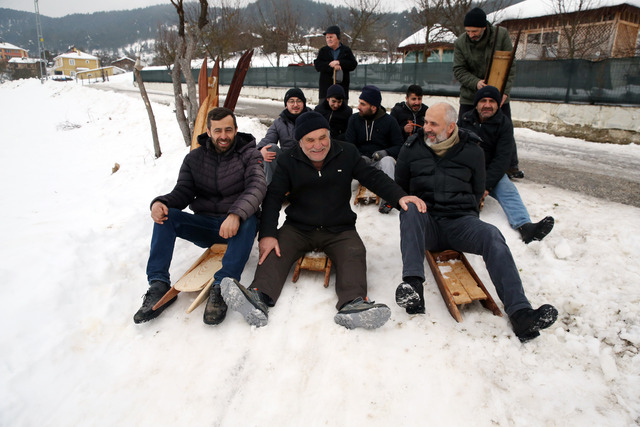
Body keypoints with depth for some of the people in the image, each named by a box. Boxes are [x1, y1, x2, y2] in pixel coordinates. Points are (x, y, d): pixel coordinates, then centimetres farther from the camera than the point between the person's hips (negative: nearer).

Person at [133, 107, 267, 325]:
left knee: (248, 221, -36)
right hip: (205, 226, 4)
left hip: (236, 224, -3)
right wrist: (160, 202, -21)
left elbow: (257, 186, -21)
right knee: (165, 215, -18)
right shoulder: (194, 158, 8)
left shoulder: (248, 155, -3)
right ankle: (159, 285, -21)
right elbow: (182, 192, 4)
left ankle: (221, 287, -40)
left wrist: (236, 214, -40)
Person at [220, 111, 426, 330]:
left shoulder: (347, 153, 2)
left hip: (340, 230, 0)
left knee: (354, 254, -29)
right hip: (298, 228, 0)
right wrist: (267, 234, -19)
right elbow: (273, 197, -5)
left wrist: (399, 197, -14)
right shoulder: (289, 160, 1)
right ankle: (259, 298, -46)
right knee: (275, 250, -26)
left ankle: (353, 305, -48)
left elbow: (373, 177, 4)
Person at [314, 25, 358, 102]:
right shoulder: (323, 51, 10)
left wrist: (339, 62, -15)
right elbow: (317, 66, -3)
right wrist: (331, 66, -17)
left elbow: (353, 64, -3)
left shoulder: (346, 50, 8)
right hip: (326, 86, 0)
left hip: (342, 86, 0)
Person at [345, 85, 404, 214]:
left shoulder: (389, 121, 1)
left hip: (379, 162, -1)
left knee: (387, 160, -36)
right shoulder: (354, 119, 7)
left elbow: (399, 146, 0)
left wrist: (385, 152, -22)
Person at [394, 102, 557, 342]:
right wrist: (410, 205, 7)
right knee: (410, 211, -35)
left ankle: (520, 313, -40)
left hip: (460, 221, 1)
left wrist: (465, 212, 10)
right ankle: (412, 283, -48)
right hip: (425, 223, 0)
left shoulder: (472, 151, 10)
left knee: (492, 236, -31)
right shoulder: (412, 148, 10)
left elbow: (478, 190, 20)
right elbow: (399, 187, 20)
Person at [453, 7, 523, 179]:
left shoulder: (501, 35, -9)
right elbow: (459, 70, -8)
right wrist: (475, 82, -26)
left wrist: (505, 91, -18)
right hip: (470, 96, 0)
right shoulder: (460, 43, -8)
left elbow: (510, 66, -7)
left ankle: (512, 166, 23)